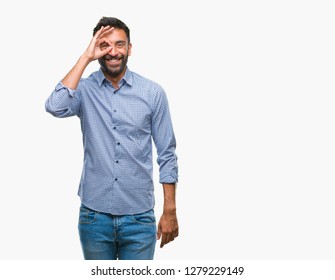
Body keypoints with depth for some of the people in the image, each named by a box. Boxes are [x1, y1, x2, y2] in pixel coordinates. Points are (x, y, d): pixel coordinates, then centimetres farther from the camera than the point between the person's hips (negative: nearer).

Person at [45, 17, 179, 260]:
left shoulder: (153, 92, -2)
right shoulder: (84, 89, -1)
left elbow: (166, 154, 1)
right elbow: (55, 107, -24)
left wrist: (170, 211, -2)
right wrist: (86, 57, -17)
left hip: (139, 216, 0)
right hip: (94, 215, 1)